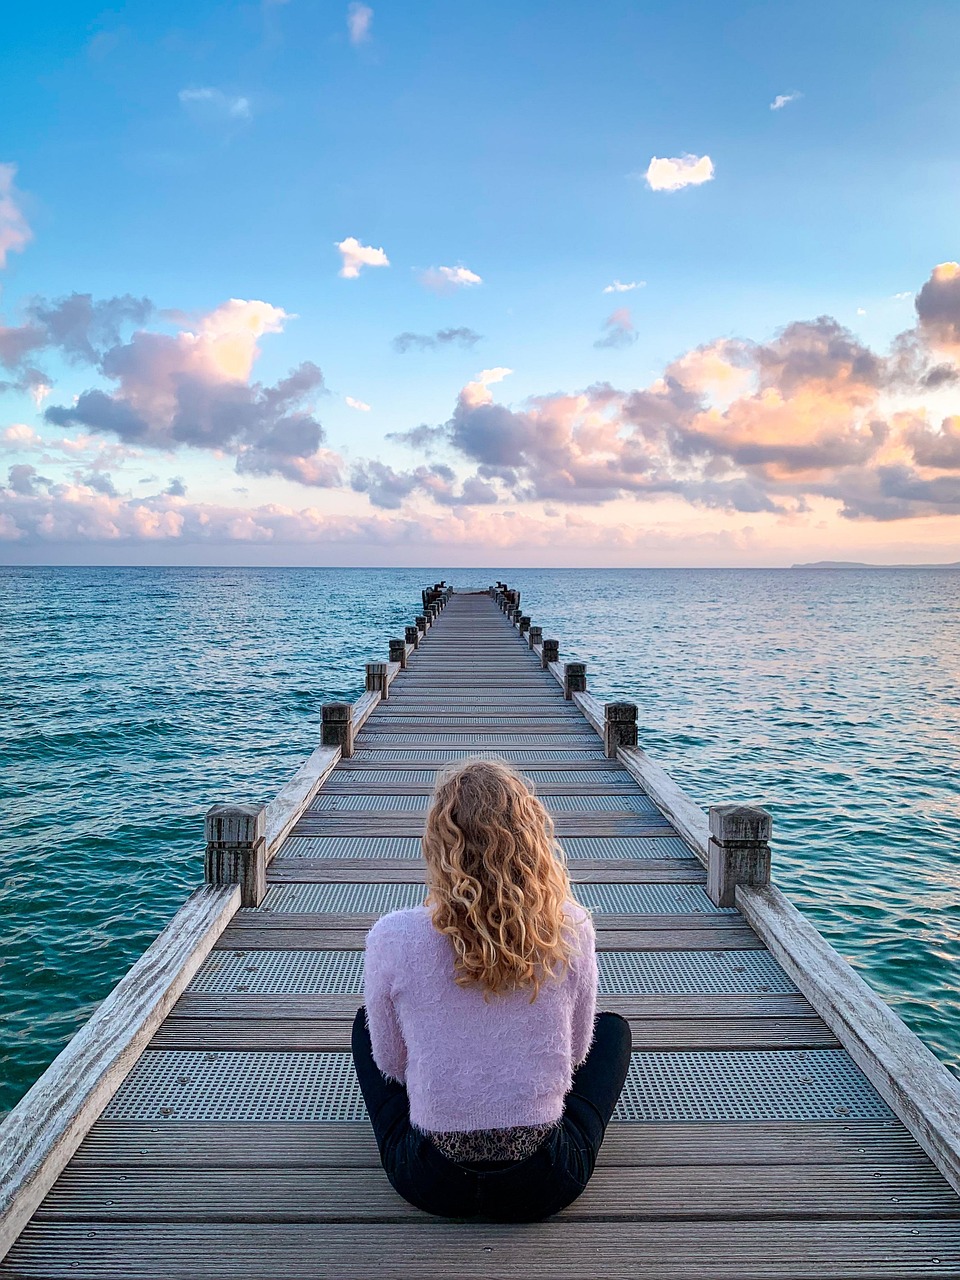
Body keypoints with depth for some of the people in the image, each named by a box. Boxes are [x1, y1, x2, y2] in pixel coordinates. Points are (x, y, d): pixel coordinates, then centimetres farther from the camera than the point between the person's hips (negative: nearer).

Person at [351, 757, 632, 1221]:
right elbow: (576, 1053, 0)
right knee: (614, 1027, 27)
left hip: (430, 1183, 0)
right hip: (545, 1187, 0)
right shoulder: (571, 930, -16)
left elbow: (391, 1065, -2)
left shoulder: (392, 937, -19)